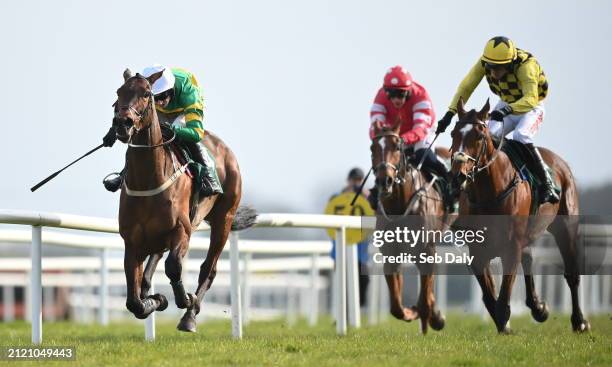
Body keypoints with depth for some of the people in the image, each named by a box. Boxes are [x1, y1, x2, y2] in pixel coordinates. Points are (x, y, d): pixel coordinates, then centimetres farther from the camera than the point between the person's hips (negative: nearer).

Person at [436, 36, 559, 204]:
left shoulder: (526, 66, -36)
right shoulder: (485, 61, -21)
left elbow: (530, 100, -46)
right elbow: (466, 87, -18)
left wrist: (507, 110, -63)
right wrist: (450, 113, -29)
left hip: (530, 107, -5)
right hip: (506, 104, 5)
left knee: (520, 137, -30)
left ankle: (547, 185, -22)